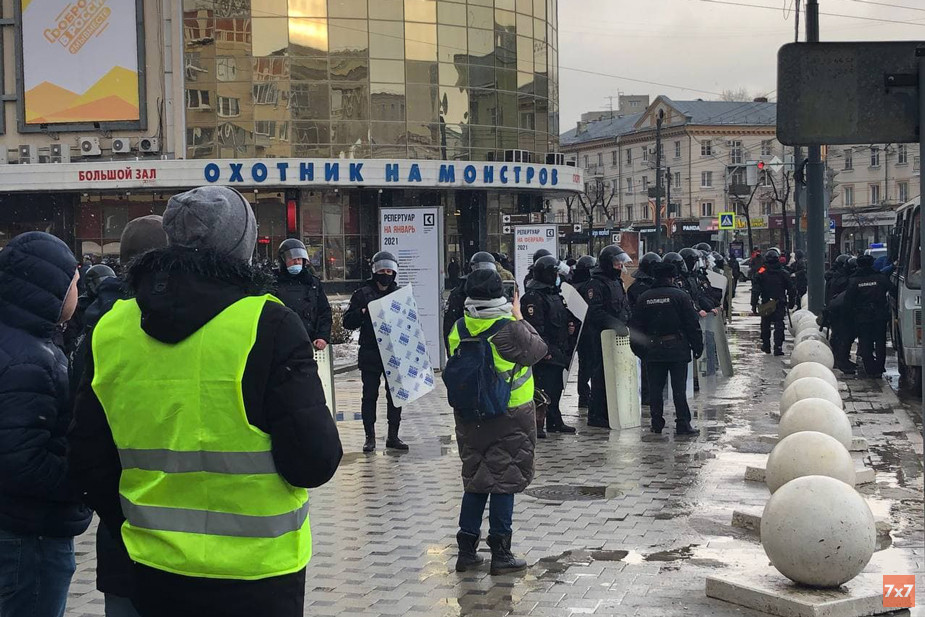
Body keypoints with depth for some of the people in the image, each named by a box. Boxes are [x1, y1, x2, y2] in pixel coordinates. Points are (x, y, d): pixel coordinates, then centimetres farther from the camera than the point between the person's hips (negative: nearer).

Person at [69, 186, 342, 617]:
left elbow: (89, 463, 6)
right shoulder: (267, 325, -16)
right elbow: (314, 462, -18)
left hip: (155, 570, 4)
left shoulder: (111, 330, -1)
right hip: (255, 579, -4)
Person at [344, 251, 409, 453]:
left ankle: (393, 436, 16)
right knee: (370, 395, 2)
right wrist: (363, 312, -17)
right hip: (370, 355, -2)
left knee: (395, 395, 6)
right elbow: (348, 322, 0)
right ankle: (370, 437, 9)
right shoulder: (362, 294, 3)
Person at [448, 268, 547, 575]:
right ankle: (500, 554, 9)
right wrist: (519, 317, 6)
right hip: (509, 418, -5)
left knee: (475, 480, 16)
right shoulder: (510, 329, -18)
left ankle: (467, 550, 19)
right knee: (504, 481, 4)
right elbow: (538, 350, -4)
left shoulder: (459, 329, -3)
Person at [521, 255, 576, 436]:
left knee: (556, 387, 15)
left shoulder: (556, 294, 17)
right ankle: (535, 424, -2)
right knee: (542, 388, -8)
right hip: (544, 353, -9)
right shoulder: (533, 297, -15)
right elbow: (534, 326, -21)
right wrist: (544, 349, -23)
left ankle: (555, 421, 25)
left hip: (558, 351, 10)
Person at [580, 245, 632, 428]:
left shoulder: (617, 281, 19)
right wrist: (616, 325, -26)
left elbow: (624, 307, 26)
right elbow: (595, 311, -20)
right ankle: (596, 416, -1)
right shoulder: (595, 284, -11)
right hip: (602, 336, -9)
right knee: (601, 374, -7)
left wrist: (626, 323, 9)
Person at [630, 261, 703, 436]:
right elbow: (692, 324, -5)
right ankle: (683, 424, 0)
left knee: (655, 388, 8)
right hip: (677, 349, -2)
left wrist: (639, 350, 14)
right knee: (679, 387, 1)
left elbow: (635, 326, 7)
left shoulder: (644, 298, 5)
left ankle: (657, 424, 11)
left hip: (653, 350, 2)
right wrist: (697, 346, 1)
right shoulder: (680, 295, -4)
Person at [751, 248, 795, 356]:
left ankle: (766, 346, 24)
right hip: (780, 305, 0)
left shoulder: (760, 273, -4)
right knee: (779, 325, 0)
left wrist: (754, 304, -2)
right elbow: (791, 290, 4)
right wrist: (791, 302, 13)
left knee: (765, 325, 15)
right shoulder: (783, 274, -2)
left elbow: (755, 290, -5)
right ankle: (778, 348, -7)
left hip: (765, 304, 0)